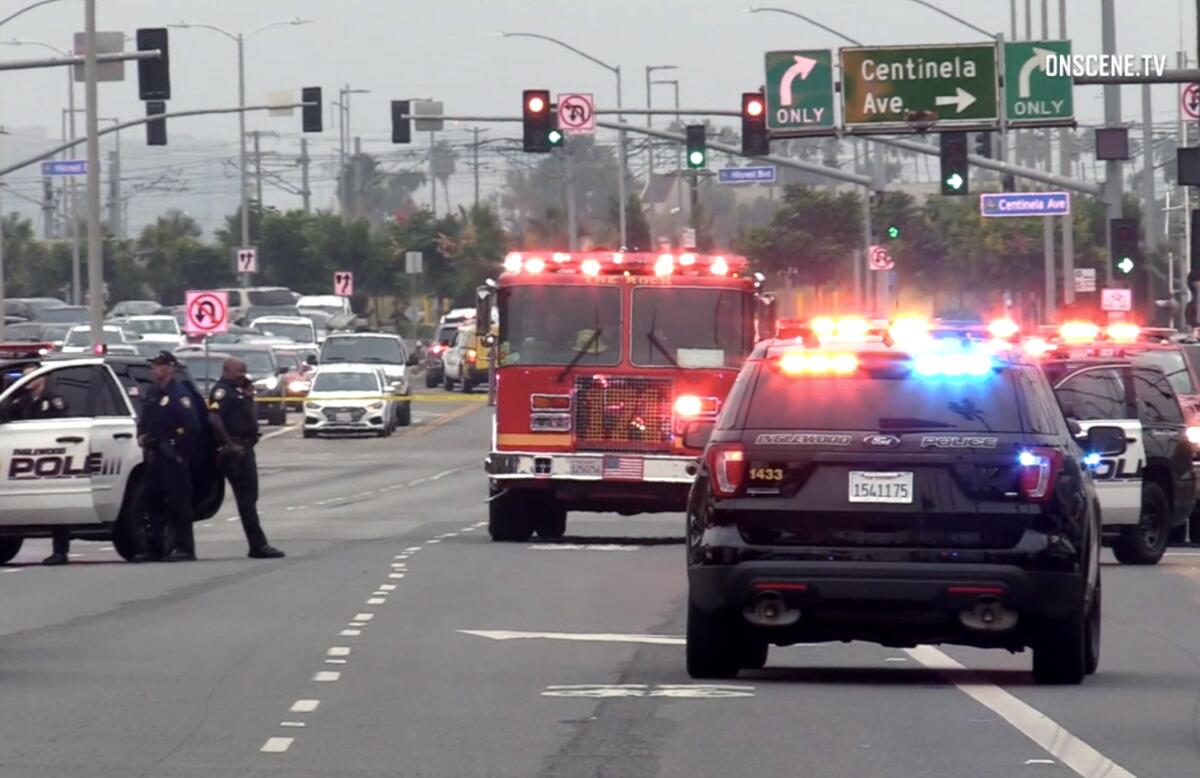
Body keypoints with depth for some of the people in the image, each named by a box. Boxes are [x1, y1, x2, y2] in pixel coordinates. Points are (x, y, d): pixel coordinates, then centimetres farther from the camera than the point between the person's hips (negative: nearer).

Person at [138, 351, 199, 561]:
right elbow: (145, 419, 28)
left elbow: (192, 427, -15)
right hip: (154, 455, 9)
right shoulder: (152, 393, 16)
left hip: (172, 457, -9)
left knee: (178, 502, -8)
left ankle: (184, 548, -7)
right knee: (154, 501, 10)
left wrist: (181, 453, -13)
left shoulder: (179, 394, -10)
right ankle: (156, 548, 16)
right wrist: (142, 435, 8)